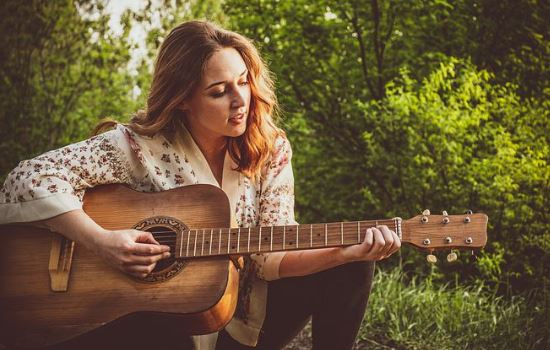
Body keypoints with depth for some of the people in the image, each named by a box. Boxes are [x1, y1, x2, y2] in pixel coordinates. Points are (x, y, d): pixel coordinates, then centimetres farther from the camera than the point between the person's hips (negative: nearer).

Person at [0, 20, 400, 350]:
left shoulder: (271, 152, -7)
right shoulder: (140, 145, -17)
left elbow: (272, 256, -12)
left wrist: (348, 251, -30)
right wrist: (101, 240, -30)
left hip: (243, 315, 3)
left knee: (349, 269, -16)